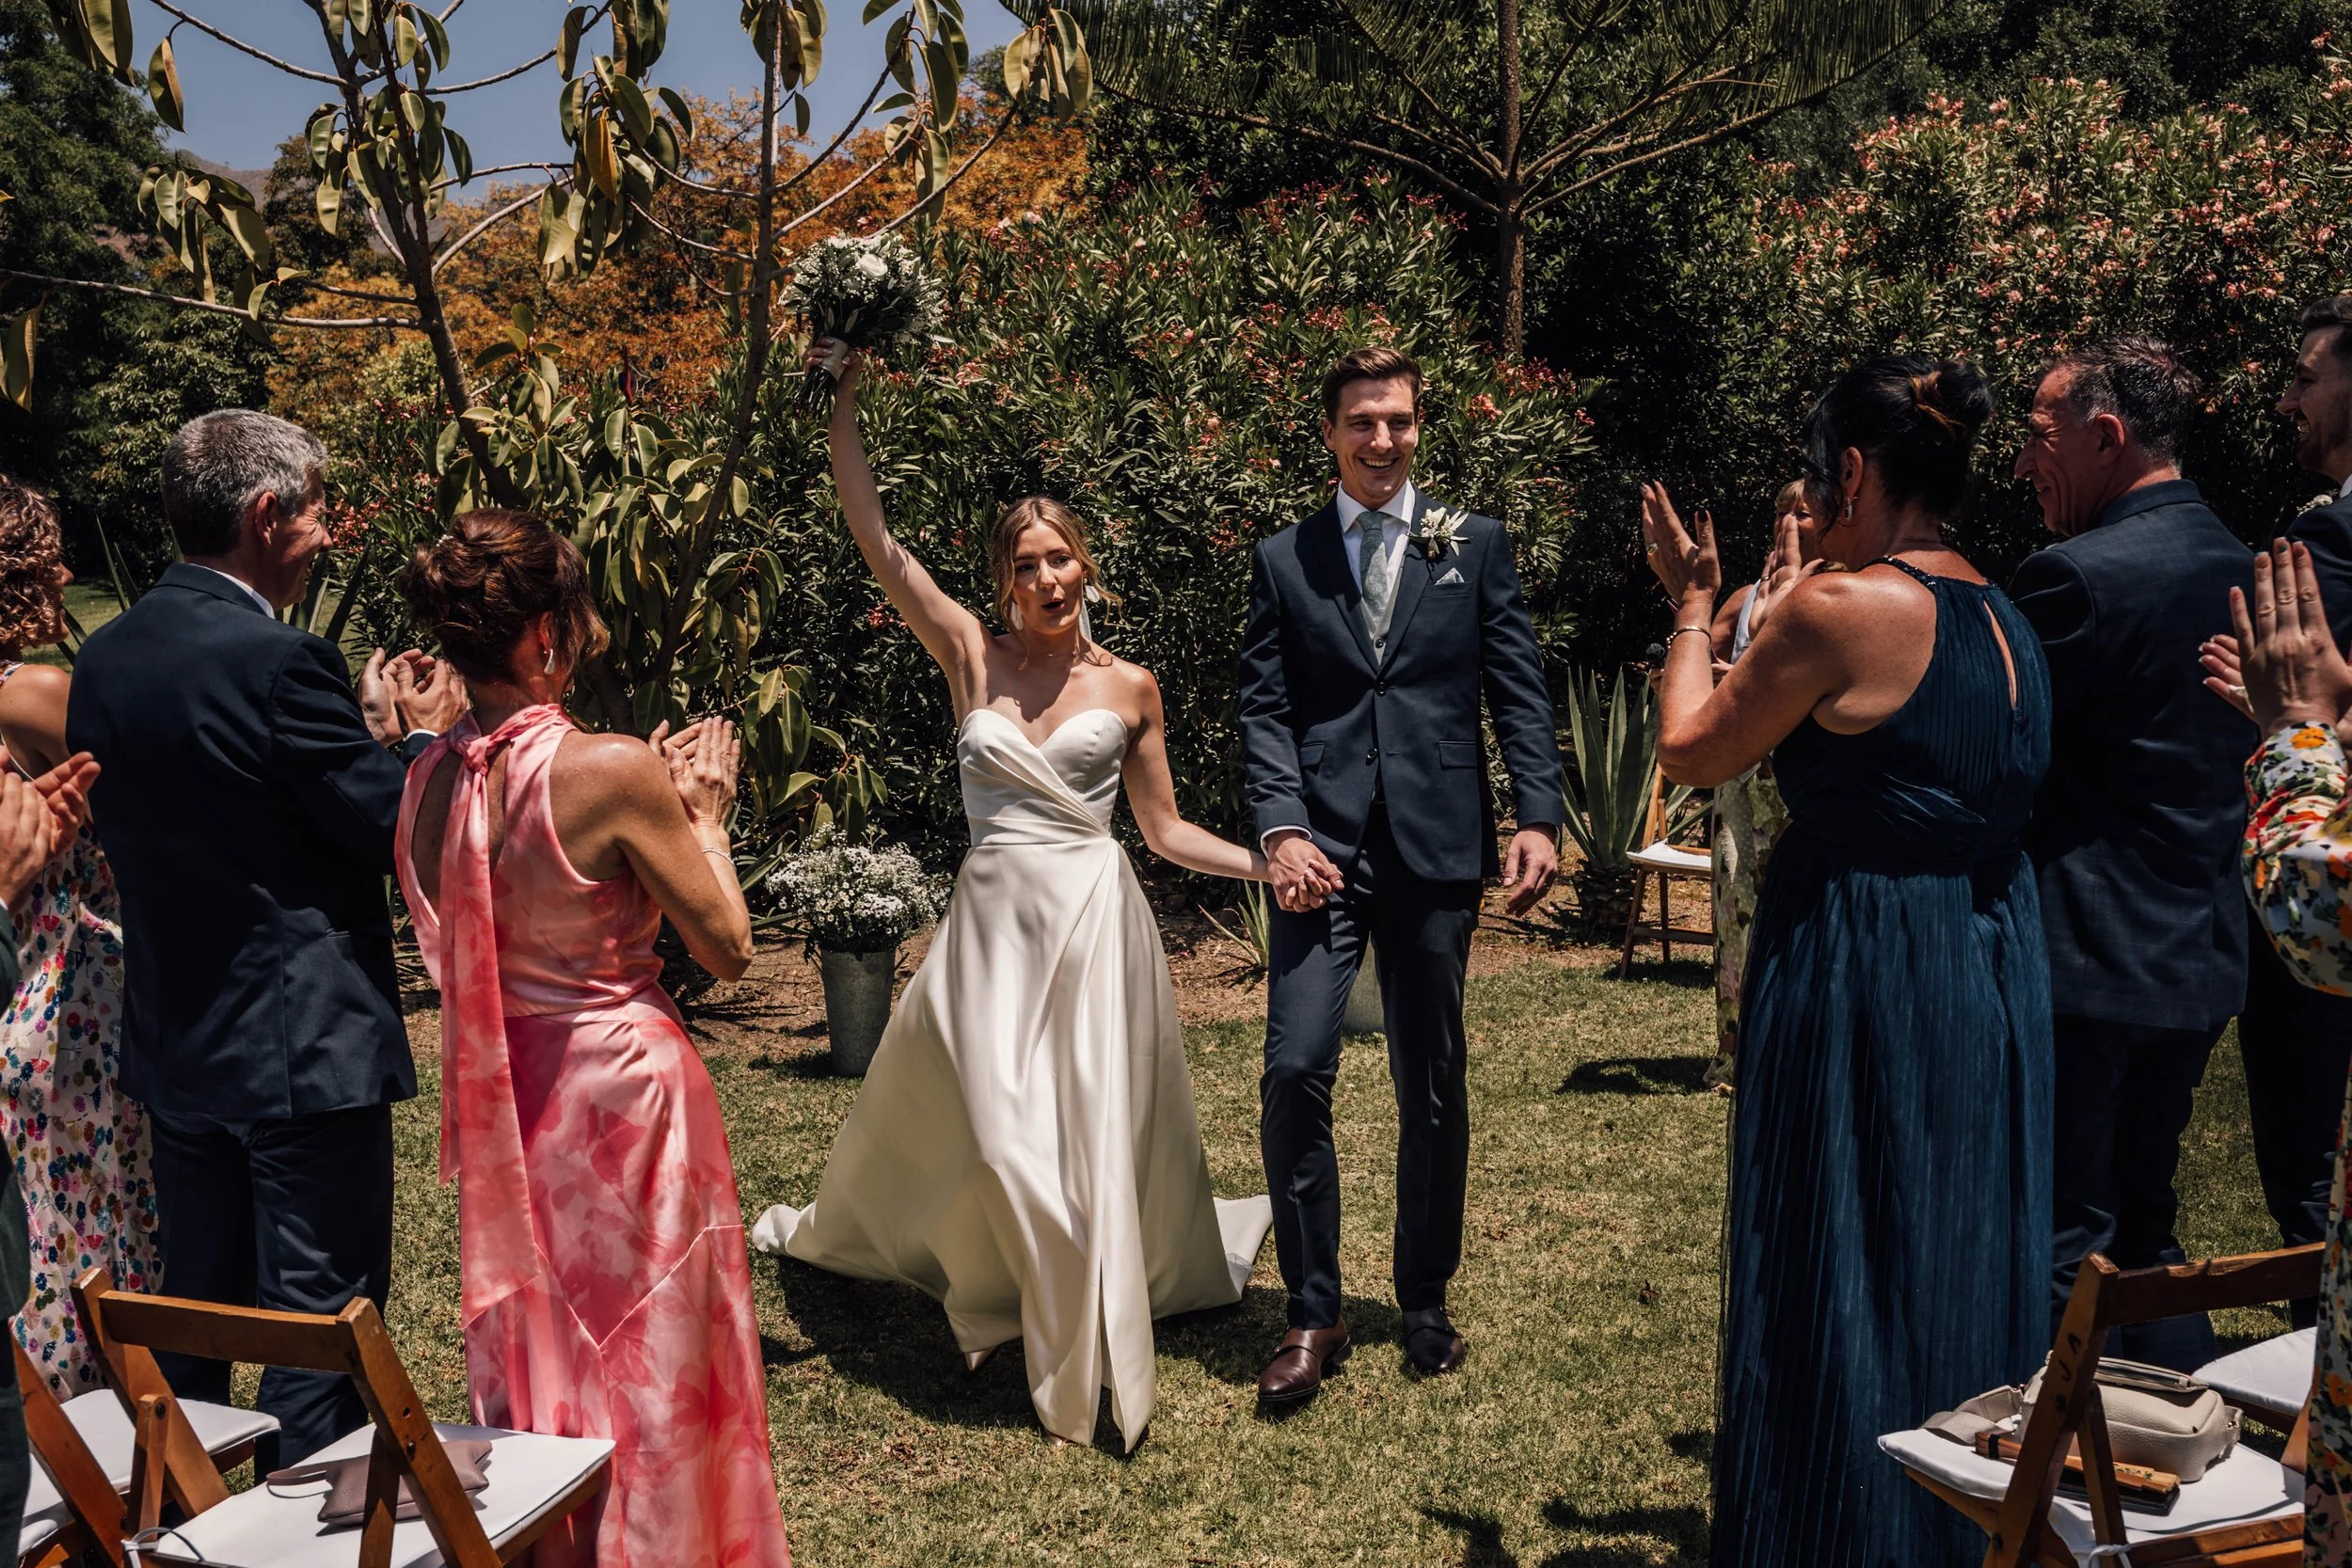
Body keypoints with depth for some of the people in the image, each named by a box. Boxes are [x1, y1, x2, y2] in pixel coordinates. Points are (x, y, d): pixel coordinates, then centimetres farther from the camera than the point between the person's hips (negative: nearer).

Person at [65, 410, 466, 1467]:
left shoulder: (104, 656, 6)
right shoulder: (280, 659, -20)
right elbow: (392, 832, -16)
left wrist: (363, 730, 12)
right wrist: (424, 735, 3)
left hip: (172, 1042, 8)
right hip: (302, 1045, -8)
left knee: (194, 1306, 22)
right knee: (320, 1316, 4)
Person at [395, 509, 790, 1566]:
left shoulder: (428, 778, -3)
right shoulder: (610, 770, -22)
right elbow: (727, 948, -15)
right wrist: (702, 815, -2)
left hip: (500, 1098, 7)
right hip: (619, 1083, -6)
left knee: (530, 1340, 22)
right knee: (640, 1356, 12)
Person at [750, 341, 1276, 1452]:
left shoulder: (1130, 686, 2)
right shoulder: (970, 654, 2)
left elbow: (1163, 829, 7)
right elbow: (871, 533, -3)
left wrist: (1268, 863, -5)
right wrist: (845, 398, -6)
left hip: (1094, 920, 0)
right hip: (994, 917, 0)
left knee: (1096, 1129, 5)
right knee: (999, 1131, 7)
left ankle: (1094, 1344, 26)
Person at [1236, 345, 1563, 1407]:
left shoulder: (1475, 545, 10)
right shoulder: (1283, 560, 10)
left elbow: (1520, 693, 6)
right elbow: (1264, 710, 3)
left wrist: (1540, 818, -6)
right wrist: (1281, 829, -12)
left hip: (1437, 847, 1)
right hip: (1324, 847, 0)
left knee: (1434, 1086, 9)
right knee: (1295, 1070, -10)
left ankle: (1425, 1299, 27)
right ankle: (1313, 1315, 5)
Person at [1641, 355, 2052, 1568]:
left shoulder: (1841, 605, -19)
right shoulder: (2003, 616, 5)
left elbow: (1691, 753, -9)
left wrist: (1693, 608, 6)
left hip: (1855, 972, -8)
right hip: (1990, 975, 8)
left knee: (1841, 1272, 8)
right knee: (1961, 1260, 20)